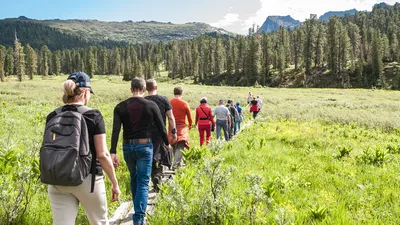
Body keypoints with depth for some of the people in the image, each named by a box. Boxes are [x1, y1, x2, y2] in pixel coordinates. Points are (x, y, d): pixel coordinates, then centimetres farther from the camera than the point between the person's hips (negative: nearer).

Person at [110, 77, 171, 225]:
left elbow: (115, 130, -10)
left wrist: (113, 152, -12)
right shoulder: (151, 105, -6)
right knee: (143, 183, 1)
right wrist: (167, 143, 15)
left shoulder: (120, 106, -1)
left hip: (127, 147, 3)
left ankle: (138, 209, 42)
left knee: (134, 179, 23)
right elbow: (161, 127, -1)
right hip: (144, 146, -3)